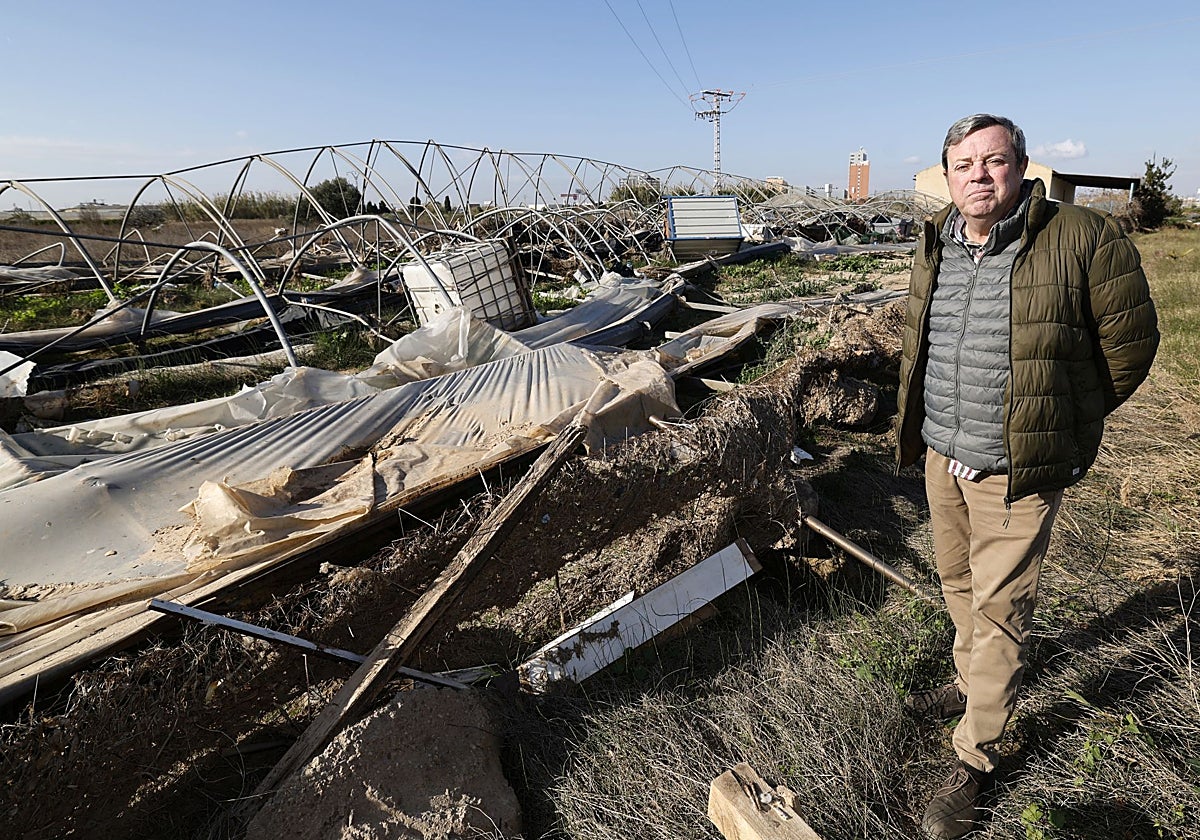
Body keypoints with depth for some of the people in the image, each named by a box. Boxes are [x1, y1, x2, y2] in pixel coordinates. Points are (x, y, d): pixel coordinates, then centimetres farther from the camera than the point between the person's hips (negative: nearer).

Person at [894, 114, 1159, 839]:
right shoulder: (935, 248, 4)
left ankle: (976, 761, 21)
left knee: (999, 608, 4)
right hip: (942, 456, 6)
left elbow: (1130, 344, -4)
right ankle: (973, 683, 48)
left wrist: (1066, 424, 5)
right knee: (960, 584, 22)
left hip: (1017, 469, -5)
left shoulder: (1084, 241, -14)